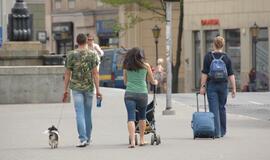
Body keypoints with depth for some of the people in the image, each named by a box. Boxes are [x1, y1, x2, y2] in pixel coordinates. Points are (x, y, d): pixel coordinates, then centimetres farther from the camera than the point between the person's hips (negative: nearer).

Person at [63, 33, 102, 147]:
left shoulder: (71, 55, -1)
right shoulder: (92, 55, -2)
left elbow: (67, 73, 0)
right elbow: (95, 73, -5)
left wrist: (65, 90, 6)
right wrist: (98, 89, -3)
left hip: (76, 88, -1)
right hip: (89, 87, 1)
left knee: (80, 114, -4)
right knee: (88, 113, 13)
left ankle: (83, 139, -15)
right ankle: (87, 138, 23)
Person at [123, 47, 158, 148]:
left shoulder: (126, 67, 8)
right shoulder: (145, 66, 6)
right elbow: (152, 81, 18)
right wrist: (155, 82, 41)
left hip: (129, 94, 0)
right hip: (142, 93, 0)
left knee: (131, 117, -5)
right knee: (142, 117, 19)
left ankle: (132, 141, -18)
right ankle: (142, 140, 27)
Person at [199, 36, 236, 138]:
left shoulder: (208, 57, -4)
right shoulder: (226, 58, 1)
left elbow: (204, 73, -7)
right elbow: (231, 75, -1)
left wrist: (202, 86, -2)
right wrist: (234, 89, 2)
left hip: (211, 85, -2)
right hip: (223, 85, 2)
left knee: (214, 109, -2)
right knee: (222, 108, 16)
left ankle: (216, 132, -10)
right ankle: (222, 131, 23)